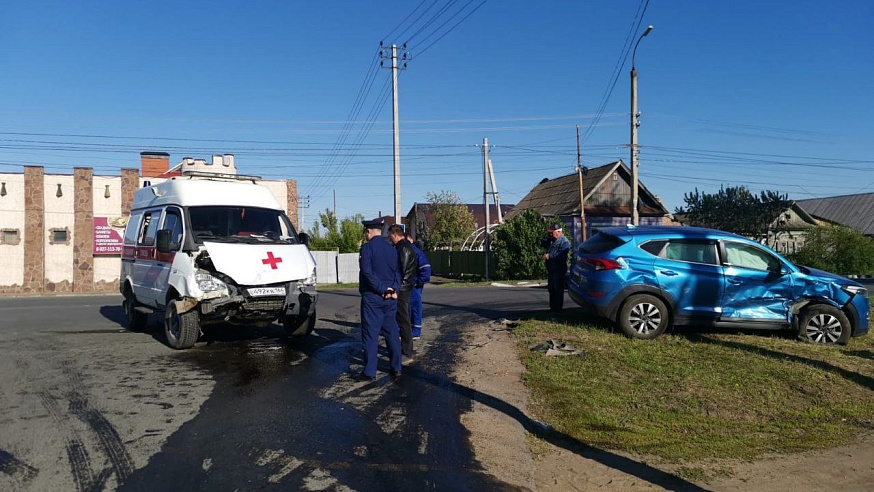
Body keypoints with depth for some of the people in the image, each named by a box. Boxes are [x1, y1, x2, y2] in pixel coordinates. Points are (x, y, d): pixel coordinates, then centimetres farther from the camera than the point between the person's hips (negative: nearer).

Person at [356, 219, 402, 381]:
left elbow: (367, 272, -18)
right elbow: (398, 272, 7)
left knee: (371, 334, -2)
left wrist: (381, 289, -13)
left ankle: (369, 372, -1)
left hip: (372, 297, -6)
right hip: (391, 297, 6)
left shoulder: (367, 247, -8)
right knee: (392, 332, 12)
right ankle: (396, 368, 16)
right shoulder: (391, 248, 12)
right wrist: (393, 289, -5)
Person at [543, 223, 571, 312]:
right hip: (551, 269, 10)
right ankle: (552, 308, 24)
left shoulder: (564, 242, -14)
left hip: (558, 270, -10)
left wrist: (549, 256, -23)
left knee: (558, 289, -4)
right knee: (551, 289, 15)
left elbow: (561, 255, -27)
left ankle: (557, 308, 2)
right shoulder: (553, 241, 17)